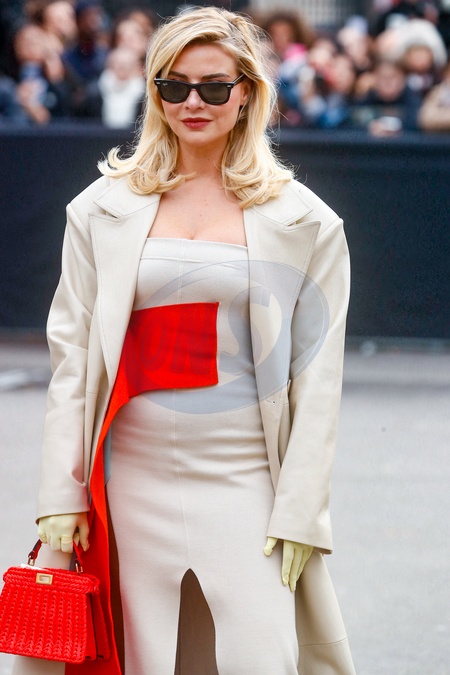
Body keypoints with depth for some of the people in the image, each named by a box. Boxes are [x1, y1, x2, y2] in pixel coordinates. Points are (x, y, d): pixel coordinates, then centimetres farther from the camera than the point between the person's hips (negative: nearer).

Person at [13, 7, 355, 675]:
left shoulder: (302, 221, 3)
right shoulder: (105, 208, 8)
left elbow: (317, 376, 1)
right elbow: (71, 356, 8)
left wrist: (299, 512, -5)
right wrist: (61, 495, 3)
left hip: (247, 479, -2)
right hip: (136, 476, 2)